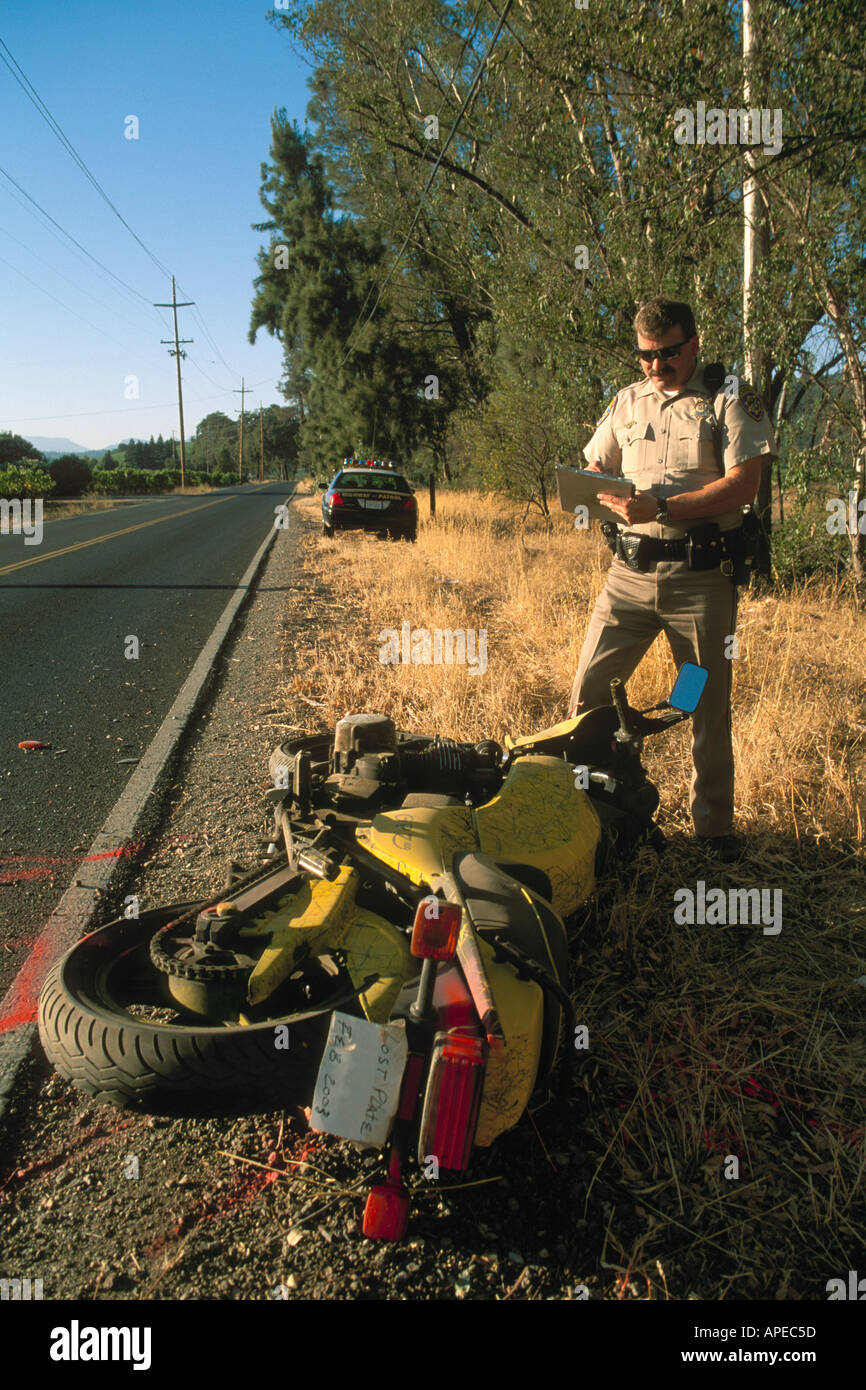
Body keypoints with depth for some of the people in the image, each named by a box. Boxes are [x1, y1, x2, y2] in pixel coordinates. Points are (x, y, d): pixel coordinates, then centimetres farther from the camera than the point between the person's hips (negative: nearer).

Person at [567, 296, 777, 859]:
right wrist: (603, 490, -7)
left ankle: (715, 826, 17)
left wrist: (661, 507, -19)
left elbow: (743, 485, -10)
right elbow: (593, 470, 18)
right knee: (589, 688, -1)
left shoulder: (731, 396, 0)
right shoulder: (627, 401, 15)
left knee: (710, 705, 4)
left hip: (702, 574, -4)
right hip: (631, 571, 4)